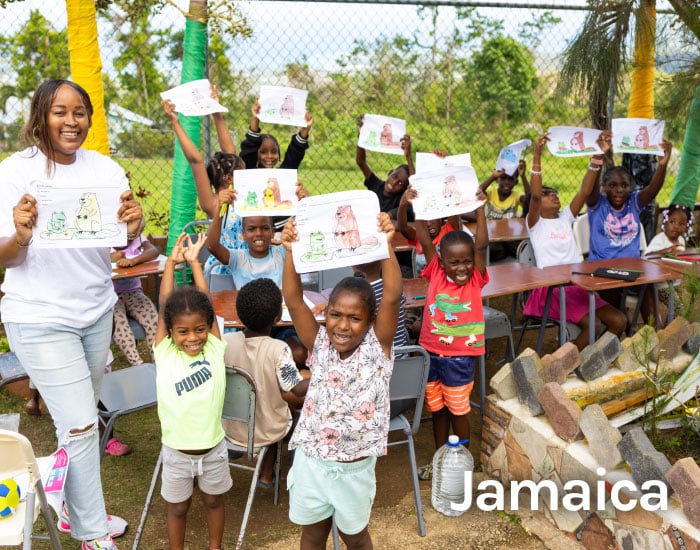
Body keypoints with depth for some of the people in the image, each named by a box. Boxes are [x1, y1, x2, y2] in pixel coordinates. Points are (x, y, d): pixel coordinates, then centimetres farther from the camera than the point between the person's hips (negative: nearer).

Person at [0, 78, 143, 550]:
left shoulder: (104, 168, -1)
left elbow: (123, 242, -2)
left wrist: (134, 226, -25)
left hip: (96, 311, 4)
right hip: (40, 319, -4)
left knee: (83, 413, 17)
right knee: (79, 424, -4)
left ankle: (78, 498, 37)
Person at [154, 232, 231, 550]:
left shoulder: (215, 350, -12)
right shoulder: (165, 354, -12)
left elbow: (206, 304, -12)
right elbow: (164, 307, -13)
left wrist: (194, 261, -6)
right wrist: (171, 262, -8)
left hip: (213, 449, 1)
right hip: (176, 453, -1)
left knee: (214, 502, 23)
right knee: (177, 509, 19)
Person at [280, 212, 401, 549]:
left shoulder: (377, 347, -13)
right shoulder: (319, 344, -8)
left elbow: (392, 297, -26)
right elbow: (293, 300, -17)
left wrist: (386, 246, -35)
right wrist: (291, 251, -27)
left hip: (355, 468, -1)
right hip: (311, 461, 2)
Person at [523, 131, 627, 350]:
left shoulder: (566, 218, 15)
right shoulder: (535, 223, 0)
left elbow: (585, 191, 3)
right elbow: (534, 194, -19)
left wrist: (598, 155, -5)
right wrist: (537, 156, -28)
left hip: (578, 286, 7)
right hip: (550, 289, -6)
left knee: (619, 320, -9)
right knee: (593, 324, -25)